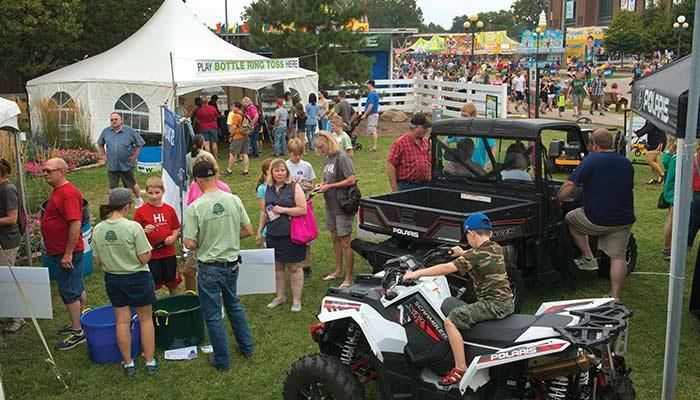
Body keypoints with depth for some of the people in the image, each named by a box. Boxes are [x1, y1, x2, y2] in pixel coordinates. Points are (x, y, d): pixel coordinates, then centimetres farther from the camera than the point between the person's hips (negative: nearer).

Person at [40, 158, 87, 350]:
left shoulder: (68, 193, -21)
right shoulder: (58, 191, 12)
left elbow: (75, 223, -27)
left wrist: (68, 254, -26)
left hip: (67, 253, -10)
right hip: (61, 251, 10)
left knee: (68, 291, -4)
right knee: (77, 289, 18)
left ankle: (77, 332, 4)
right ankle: (79, 325, 30)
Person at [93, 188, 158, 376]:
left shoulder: (98, 230, -6)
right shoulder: (133, 227, -21)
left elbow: (97, 262, 0)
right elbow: (145, 258, -19)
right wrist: (147, 246, -1)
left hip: (113, 279, 4)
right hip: (137, 278, -4)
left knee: (122, 321, 13)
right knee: (146, 319, 11)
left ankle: (128, 363, 21)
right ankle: (150, 362, 17)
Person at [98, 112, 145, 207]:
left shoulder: (129, 131, -8)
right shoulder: (106, 131, 2)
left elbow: (140, 143, -1)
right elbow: (100, 144, 19)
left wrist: (135, 155, -5)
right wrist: (103, 155, 10)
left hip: (126, 165, -3)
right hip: (112, 166, 3)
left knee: (131, 184, 11)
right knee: (113, 187, 8)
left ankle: (139, 199, 33)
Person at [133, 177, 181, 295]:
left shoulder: (169, 210, 2)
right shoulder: (141, 211, -6)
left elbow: (176, 229, 10)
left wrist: (173, 237, -10)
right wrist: (144, 231, -23)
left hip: (168, 253, 3)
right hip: (150, 255, -3)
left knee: (173, 283, 14)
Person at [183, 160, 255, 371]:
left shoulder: (195, 208, -19)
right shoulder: (234, 200, -7)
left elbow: (189, 244, -18)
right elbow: (248, 231, 1)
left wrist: (203, 244, 3)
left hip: (209, 268, -5)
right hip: (232, 264, 5)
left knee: (213, 315, 10)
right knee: (234, 305, 27)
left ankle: (222, 360, 20)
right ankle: (246, 347, 37)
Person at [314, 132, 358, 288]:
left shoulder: (342, 157, -16)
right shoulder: (327, 159, 10)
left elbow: (351, 180, -23)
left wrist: (329, 186, -19)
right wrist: (322, 185, 0)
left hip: (343, 206, -9)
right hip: (331, 205, 9)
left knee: (345, 242, -2)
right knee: (335, 239, 18)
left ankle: (349, 277, 7)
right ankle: (338, 271, 32)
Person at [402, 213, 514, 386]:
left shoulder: (475, 255, -15)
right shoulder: (497, 248, 9)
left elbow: (447, 268, -20)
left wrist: (417, 273, -16)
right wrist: (463, 253, 38)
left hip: (493, 304, -10)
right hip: (508, 302, 10)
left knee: (451, 320, -13)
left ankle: (461, 369, -15)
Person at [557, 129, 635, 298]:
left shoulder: (591, 160, -12)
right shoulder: (627, 163, 8)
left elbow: (569, 186, -17)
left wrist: (558, 199, 0)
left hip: (596, 220, -5)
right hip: (623, 220, 5)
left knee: (570, 218, 22)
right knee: (618, 258, 9)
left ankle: (588, 258, 18)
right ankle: (614, 298, 9)